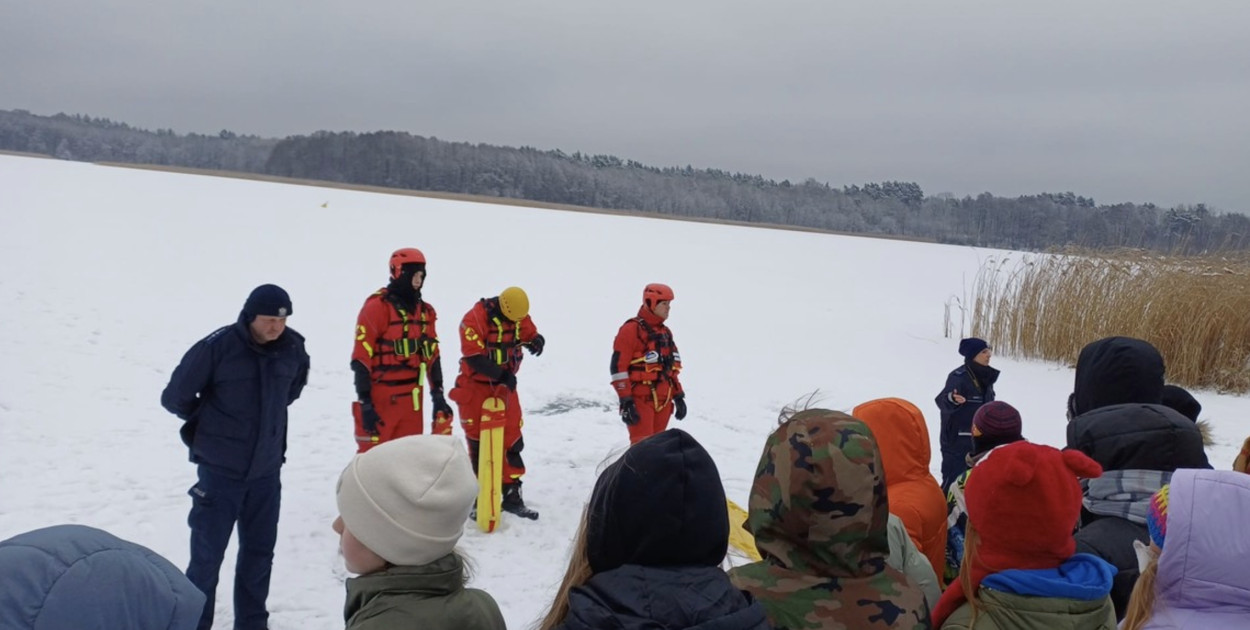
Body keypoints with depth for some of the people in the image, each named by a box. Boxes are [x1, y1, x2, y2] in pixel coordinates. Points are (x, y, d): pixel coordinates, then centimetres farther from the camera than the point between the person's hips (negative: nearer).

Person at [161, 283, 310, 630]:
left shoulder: (293, 348, -4)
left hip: (267, 470, 4)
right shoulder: (216, 347, -18)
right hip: (220, 471, -4)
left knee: (259, 551, 14)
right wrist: (208, 423, 7)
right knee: (207, 555, 4)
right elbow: (174, 397, -7)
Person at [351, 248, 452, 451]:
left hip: (412, 397, 7)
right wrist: (365, 403, -16)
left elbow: (432, 355, 15)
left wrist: (437, 394, 11)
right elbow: (361, 358, -13)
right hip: (381, 397, -7)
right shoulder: (376, 306, -10)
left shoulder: (425, 310, 11)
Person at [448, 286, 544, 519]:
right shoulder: (474, 319, -21)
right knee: (479, 444, 2)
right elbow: (473, 357, -24)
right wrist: (501, 374, -24)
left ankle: (512, 495, 13)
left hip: (505, 388, 5)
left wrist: (535, 341, -17)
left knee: (512, 441, 4)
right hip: (476, 388, -5)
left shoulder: (520, 317, -4)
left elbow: (530, 334, 8)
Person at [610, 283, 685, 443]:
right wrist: (625, 401, -17)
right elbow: (618, 367, -13)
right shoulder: (631, 330, -9)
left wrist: (678, 395, 18)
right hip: (640, 400, -8)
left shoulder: (665, 332, 16)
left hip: (663, 401, 8)